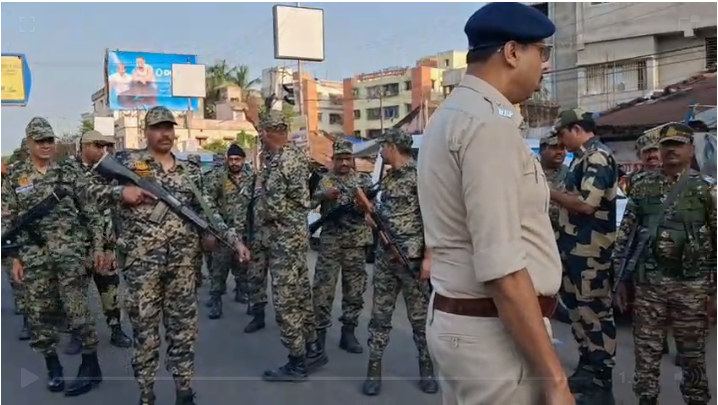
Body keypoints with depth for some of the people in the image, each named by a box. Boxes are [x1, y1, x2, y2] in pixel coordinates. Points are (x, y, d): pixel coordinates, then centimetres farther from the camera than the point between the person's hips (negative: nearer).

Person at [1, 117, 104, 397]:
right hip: (34, 256, 2)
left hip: (71, 251, -2)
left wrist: (98, 246, -1)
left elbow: (90, 211, 3)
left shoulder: (70, 170, 2)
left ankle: (91, 367, 9)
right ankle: (53, 367, 24)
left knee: (76, 310, -3)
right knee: (39, 313, 7)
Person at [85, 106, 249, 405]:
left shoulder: (189, 172, 12)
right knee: (144, 328, 6)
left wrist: (234, 240, 3)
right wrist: (121, 191, -14)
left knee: (184, 328, 9)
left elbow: (208, 212, 12)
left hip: (184, 261, 3)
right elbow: (88, 187, 3)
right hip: (142, 260, -3)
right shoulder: (127, 161, 2)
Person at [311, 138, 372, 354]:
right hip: (329, 243, -1)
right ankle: (319, 332, 10)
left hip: (356, 243, 2)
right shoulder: (323, 180, 5)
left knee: (355, 290, 6)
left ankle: (348, 333, 18)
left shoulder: (363, 180, 8)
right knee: (323, 289, -2)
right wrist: (324, 195, -21)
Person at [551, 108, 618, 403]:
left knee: (596, 313, -2)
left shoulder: (598, 157, -14)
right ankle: (586, 369, 30)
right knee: (578, 309, 16)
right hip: (575, 247, 10)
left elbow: (586, 205, -23)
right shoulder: (583, 158, 16)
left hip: (590, 250, -10)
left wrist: (550, 193, -12)